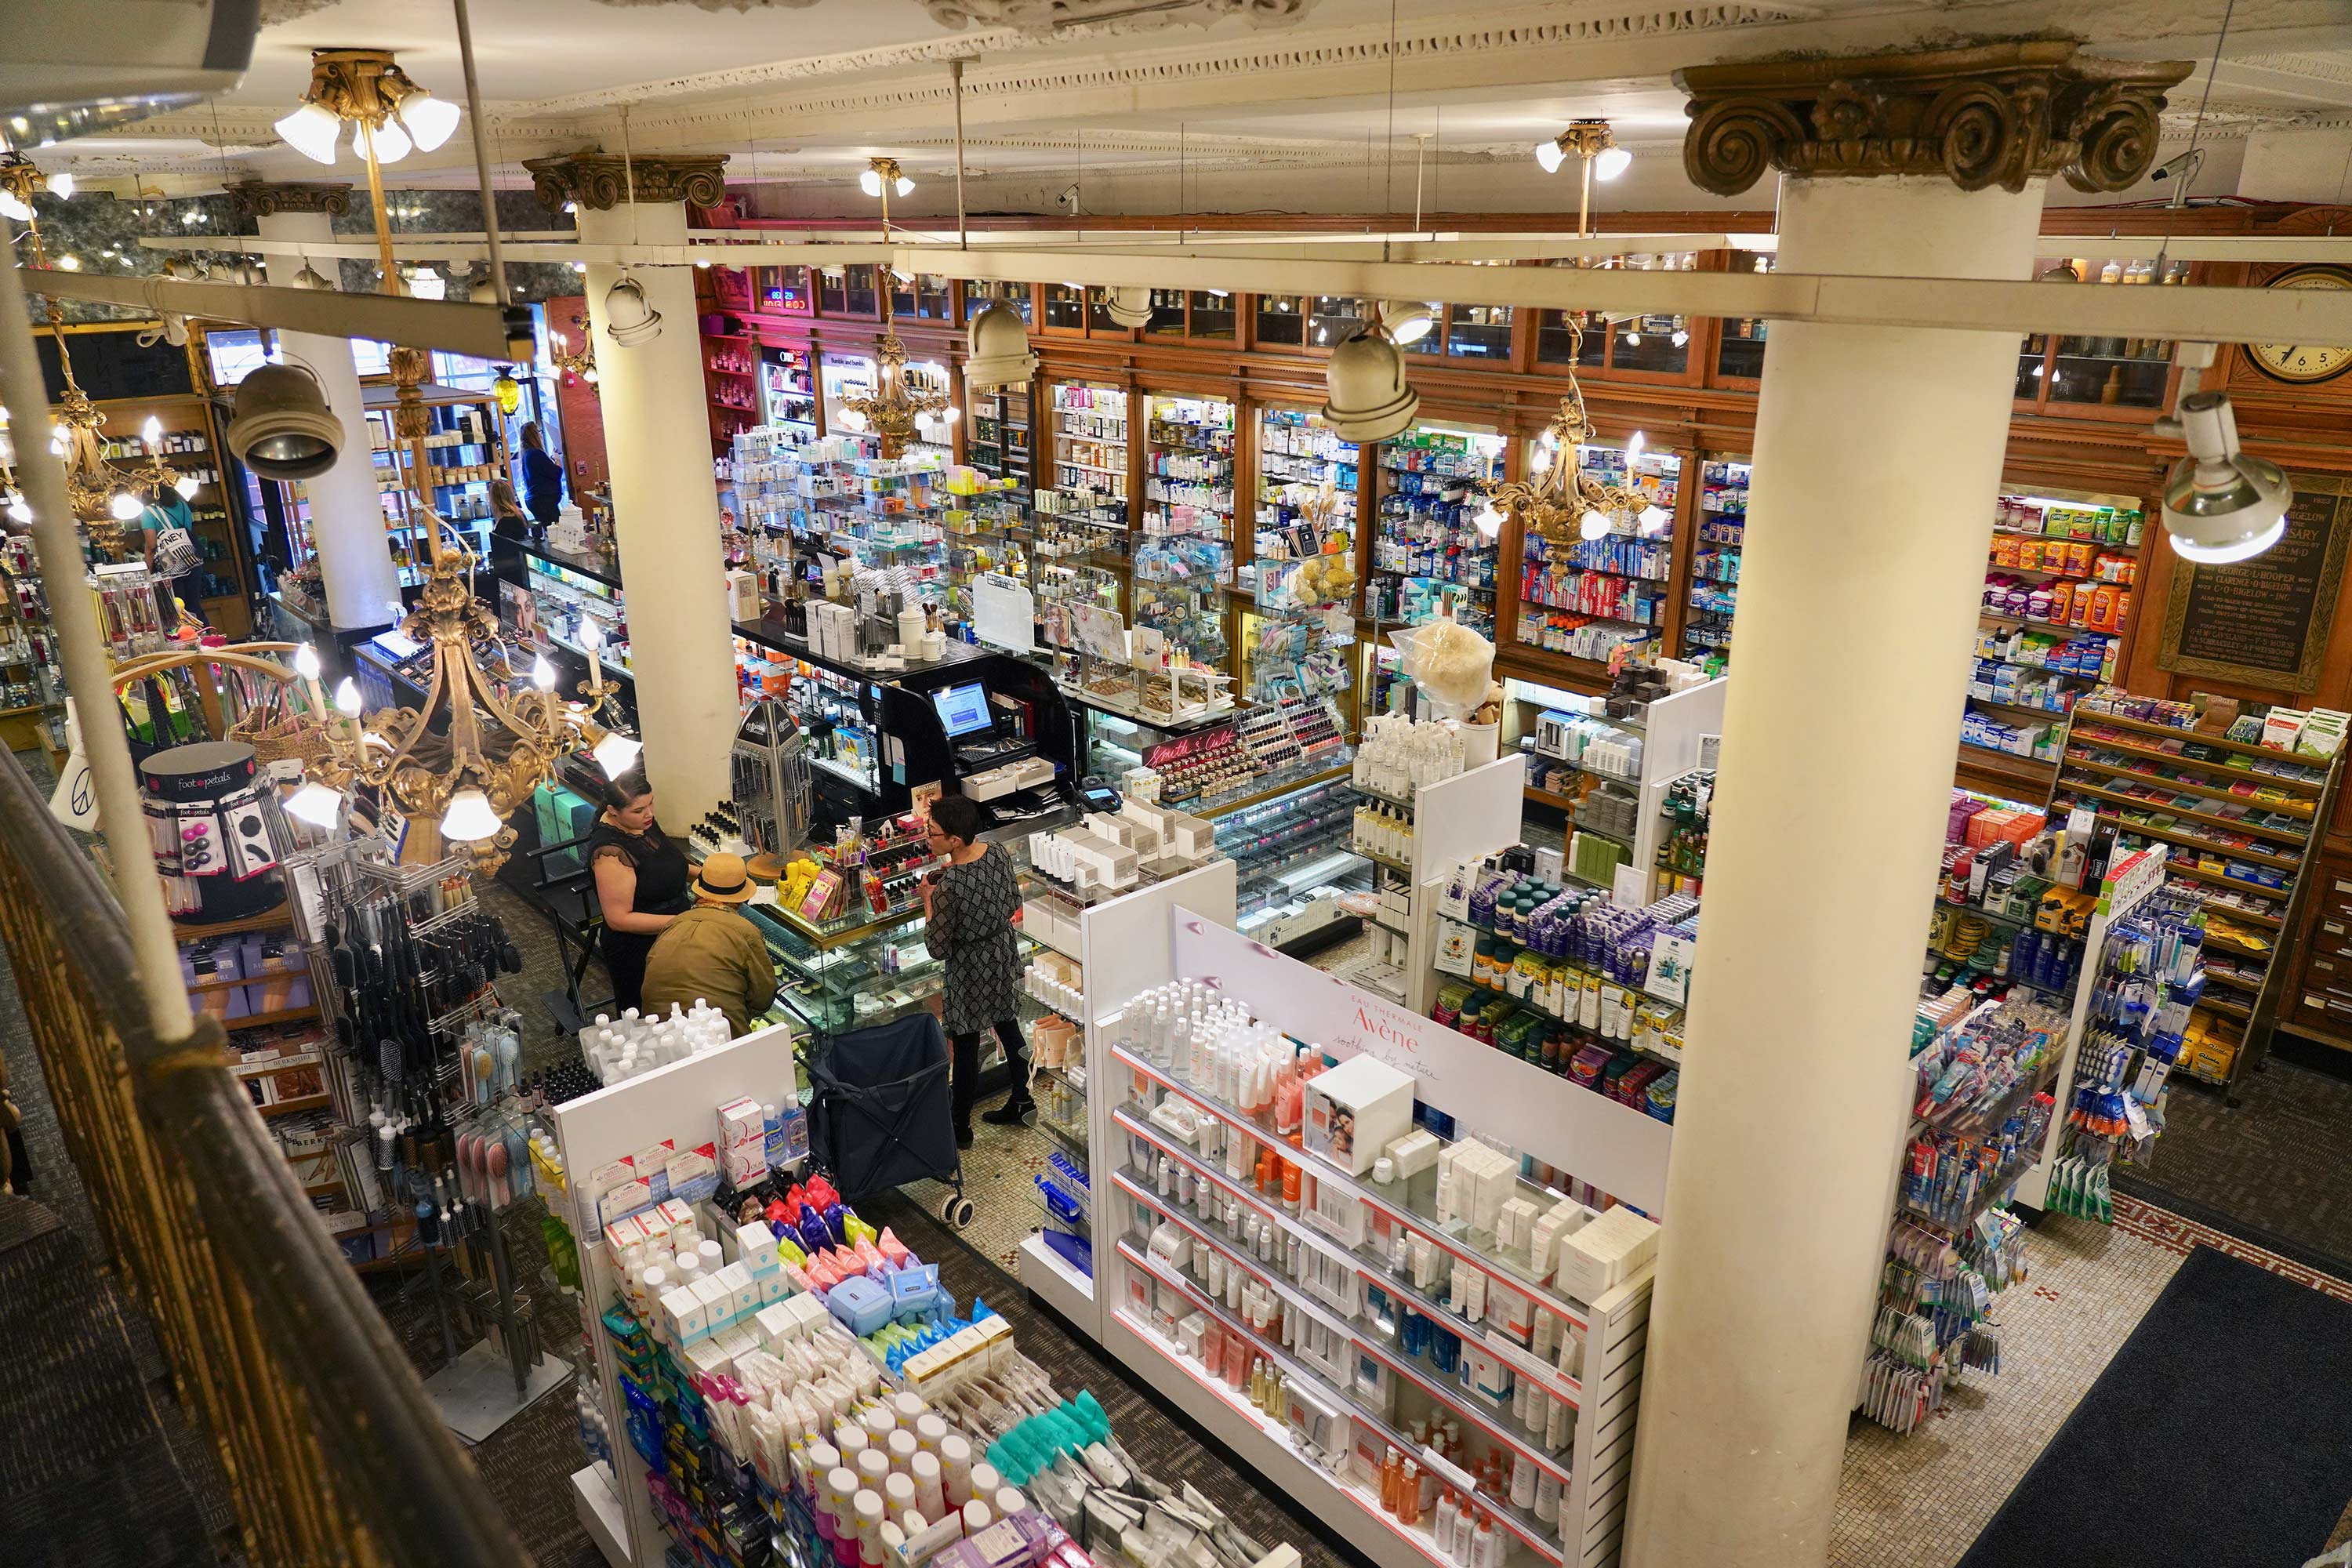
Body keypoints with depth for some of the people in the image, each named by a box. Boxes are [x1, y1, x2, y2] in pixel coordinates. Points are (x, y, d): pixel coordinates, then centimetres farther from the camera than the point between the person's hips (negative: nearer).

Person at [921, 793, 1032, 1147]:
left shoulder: (949, 886, -33)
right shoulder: (999, 854, -13)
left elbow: (938, 948, -22)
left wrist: (929, 900, -11)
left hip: (971, 971, -7)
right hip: (1005, 955, 7)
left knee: (966, 1048, 10)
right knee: (1008, 1026, 25)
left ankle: (961, 1129, 27)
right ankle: (1021, 1101, 41)